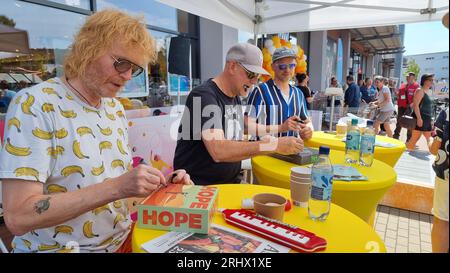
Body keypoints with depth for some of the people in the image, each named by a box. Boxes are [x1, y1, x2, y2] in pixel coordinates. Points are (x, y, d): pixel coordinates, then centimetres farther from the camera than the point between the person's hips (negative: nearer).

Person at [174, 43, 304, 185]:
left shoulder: (236, 97, 8)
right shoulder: (204, 95, -18)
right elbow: (219, 152, -31)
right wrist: (274, 145, -30)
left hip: (231, 182, 8)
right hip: (197, 186, -7)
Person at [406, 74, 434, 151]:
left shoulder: (427, 91, 19)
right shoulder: (420, 90, -8)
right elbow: (415, 105, -18)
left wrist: (430, 120, 22)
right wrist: (419, 118, -25)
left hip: (427, 119, 10)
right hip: (420, 119, -10)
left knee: (430, 140, 10)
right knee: (414, 138, -8)